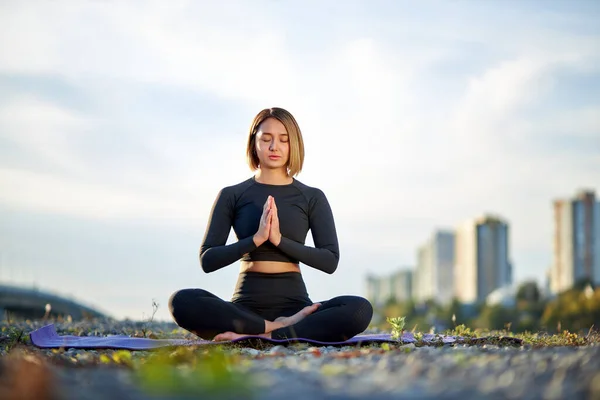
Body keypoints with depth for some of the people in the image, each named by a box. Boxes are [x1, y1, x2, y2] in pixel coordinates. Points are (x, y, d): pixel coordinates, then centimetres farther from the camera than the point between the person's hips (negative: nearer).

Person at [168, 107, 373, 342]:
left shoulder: (312, 198, 10)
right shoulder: (232, 195, 9)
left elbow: (330, 260, 0)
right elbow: (207, 260, 1)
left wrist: (279, 239, -13)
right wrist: (256, 239, -14)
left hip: (294, 303, 0)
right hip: (246, 306, 0)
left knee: (360, 309, -29)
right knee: (182, 301, -31)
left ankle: (264, 336, -28)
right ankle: (283, 328, -26)